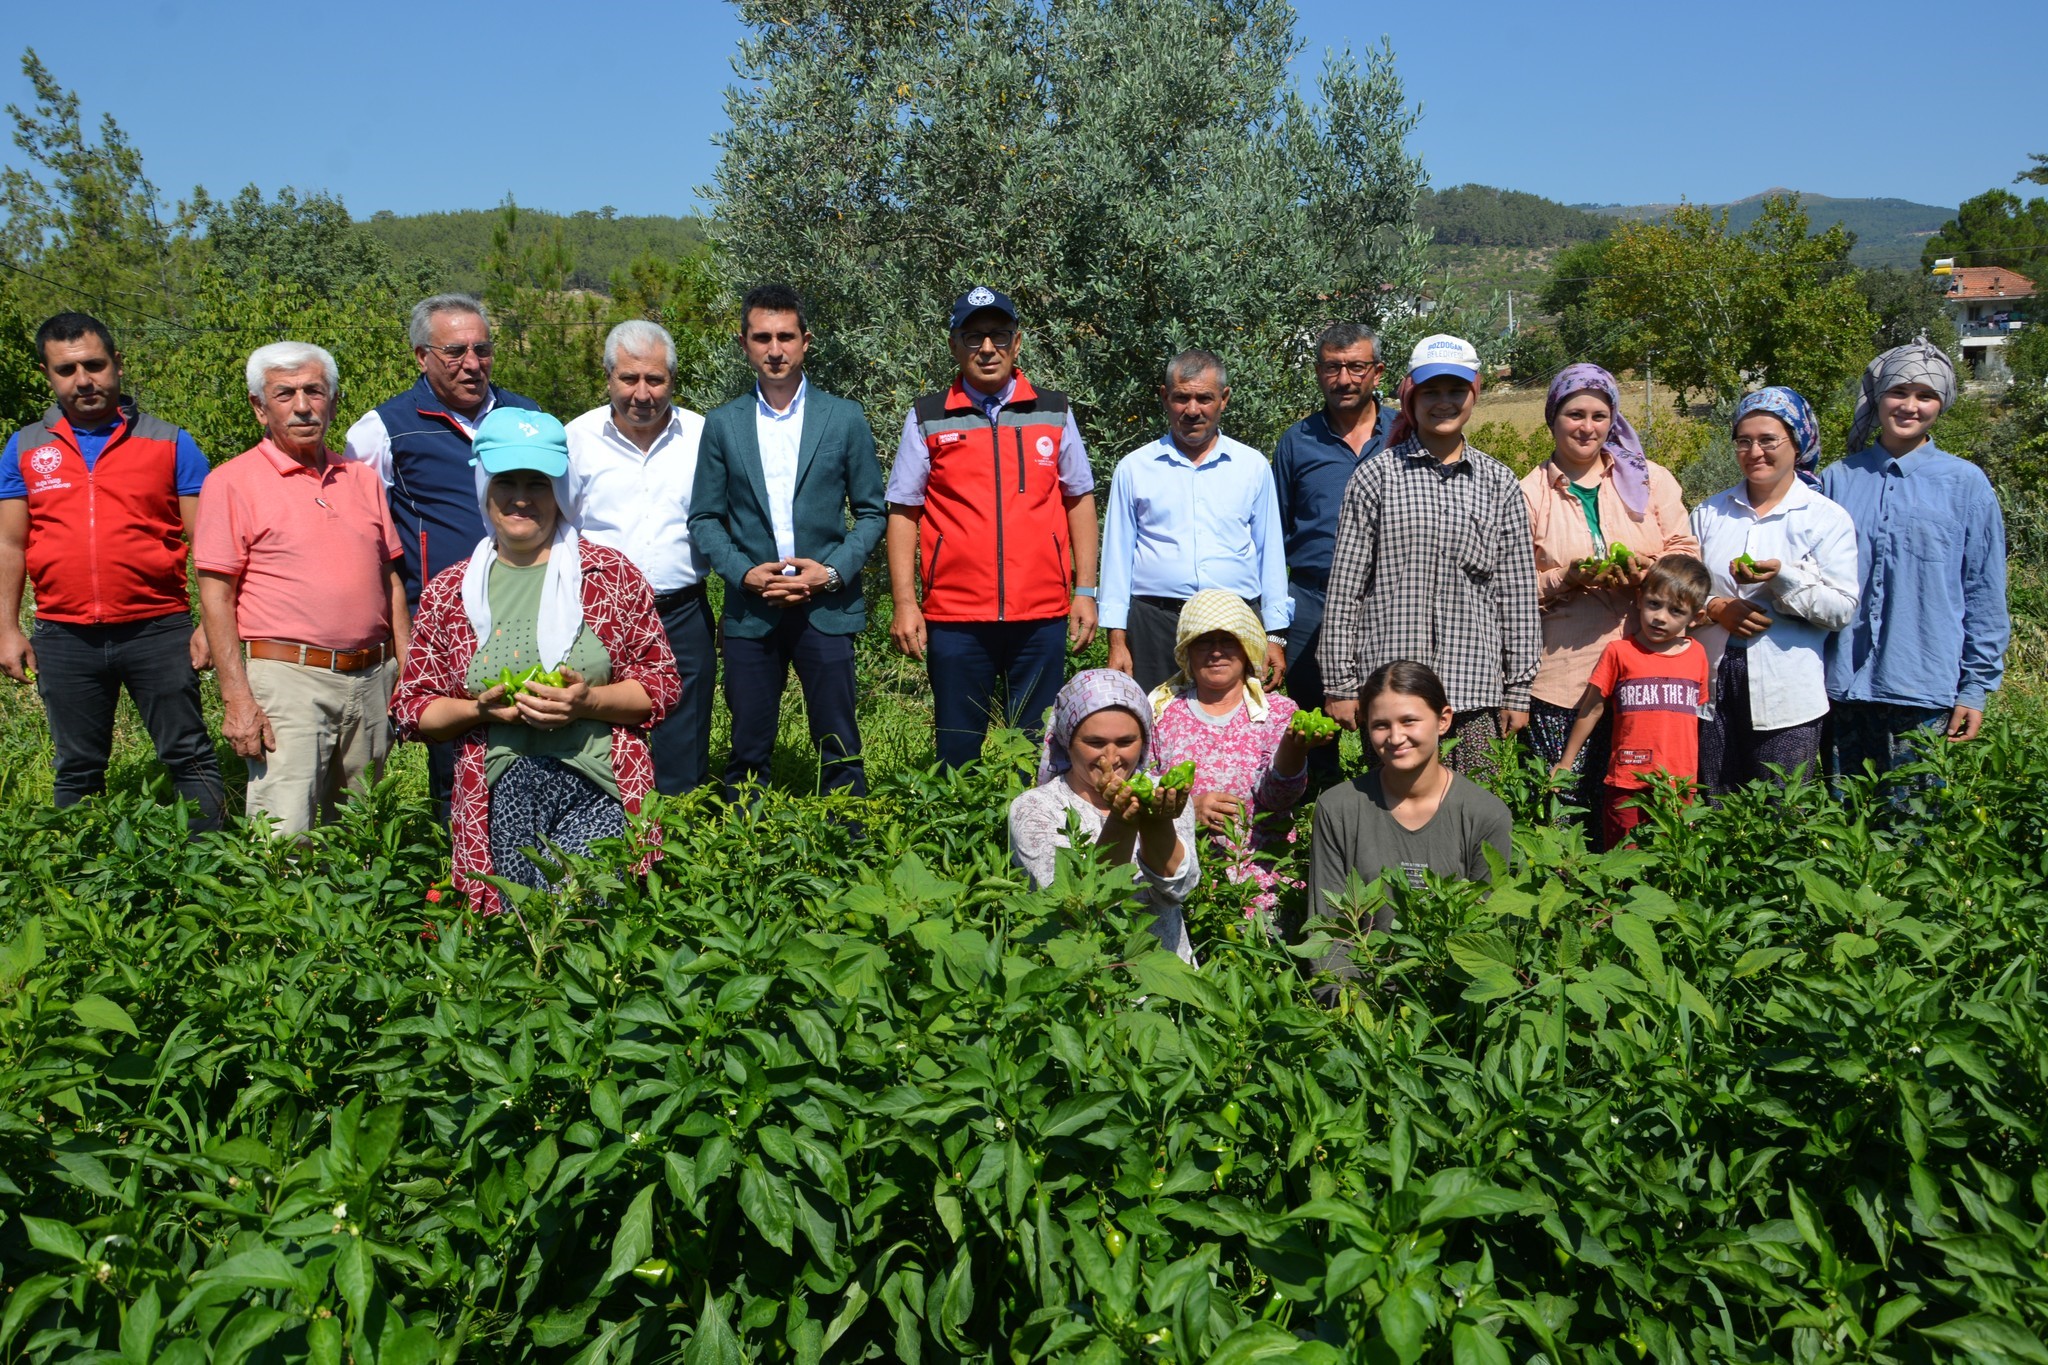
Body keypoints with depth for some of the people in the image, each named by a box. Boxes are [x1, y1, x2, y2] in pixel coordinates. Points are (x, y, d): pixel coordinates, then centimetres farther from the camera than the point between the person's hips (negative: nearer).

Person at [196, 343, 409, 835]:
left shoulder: (363, 480, 15)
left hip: (372, 680, 5)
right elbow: (215, 596, -5)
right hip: (286, 678, -5)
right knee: (283, 838, -12)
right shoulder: (232, 482, -1)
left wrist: (407, 674, 10)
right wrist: (237, 698, -12)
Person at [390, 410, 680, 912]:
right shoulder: (449, 592, 10)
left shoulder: (612, 574, 5)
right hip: (497, 796, 2)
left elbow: (661, 683, 5)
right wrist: (481, 709, -6)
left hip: (595, 787, -2)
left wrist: (588, 702, -12)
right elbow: (411, 708, 13)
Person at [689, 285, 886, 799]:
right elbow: (703, 518, 8)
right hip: (750, 610, 1)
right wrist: (743, 572, -9)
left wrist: (833, 570, -10)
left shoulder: (845, 418, 4)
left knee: (839, 751, 2)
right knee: (748, 753, 8)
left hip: (827, 607, -1)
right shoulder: (722, 424, 6)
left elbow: (871, 511, 5)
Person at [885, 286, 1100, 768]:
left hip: (1042, 615, 1)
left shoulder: (1054, 412, 9)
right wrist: (904, 602, -3)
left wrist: (1084, 591, 6)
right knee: (958, 753, 6)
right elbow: (903, 512, 4)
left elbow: (1080, 500, 11)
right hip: (954, 617, -1)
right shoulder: (927, 419, 5)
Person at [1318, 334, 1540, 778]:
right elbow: (1345, 586, 2)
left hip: (1474, 690, 2)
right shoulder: (1376, 477, 3)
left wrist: (1519, 689, 8)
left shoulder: (1499, 484, 10)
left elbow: (1518, 593, 10)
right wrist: (1340, 684, -1)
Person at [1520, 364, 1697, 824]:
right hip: (1560, 677, -1)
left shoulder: (1650, 479, 12)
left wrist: (1648, 571, -12)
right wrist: (1567, 579, -14)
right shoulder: (1528, 494, 8)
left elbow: (1687, 553, 8)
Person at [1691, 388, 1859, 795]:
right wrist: (1714, 607, -10)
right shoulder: (1709, 513, 11)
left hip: (1786, 696, -3)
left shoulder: (1828, 518, 0)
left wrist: (1782, 577, -22)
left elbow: (1842, 609, -7)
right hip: (1714, 686, 3)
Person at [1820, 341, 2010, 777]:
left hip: (1926, 691, -2)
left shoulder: (1965, 484, 1)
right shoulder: (1837, 480, 5)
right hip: (1840, 687, 2)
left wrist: (1976, 687, 0)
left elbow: (1985, 596, 2)